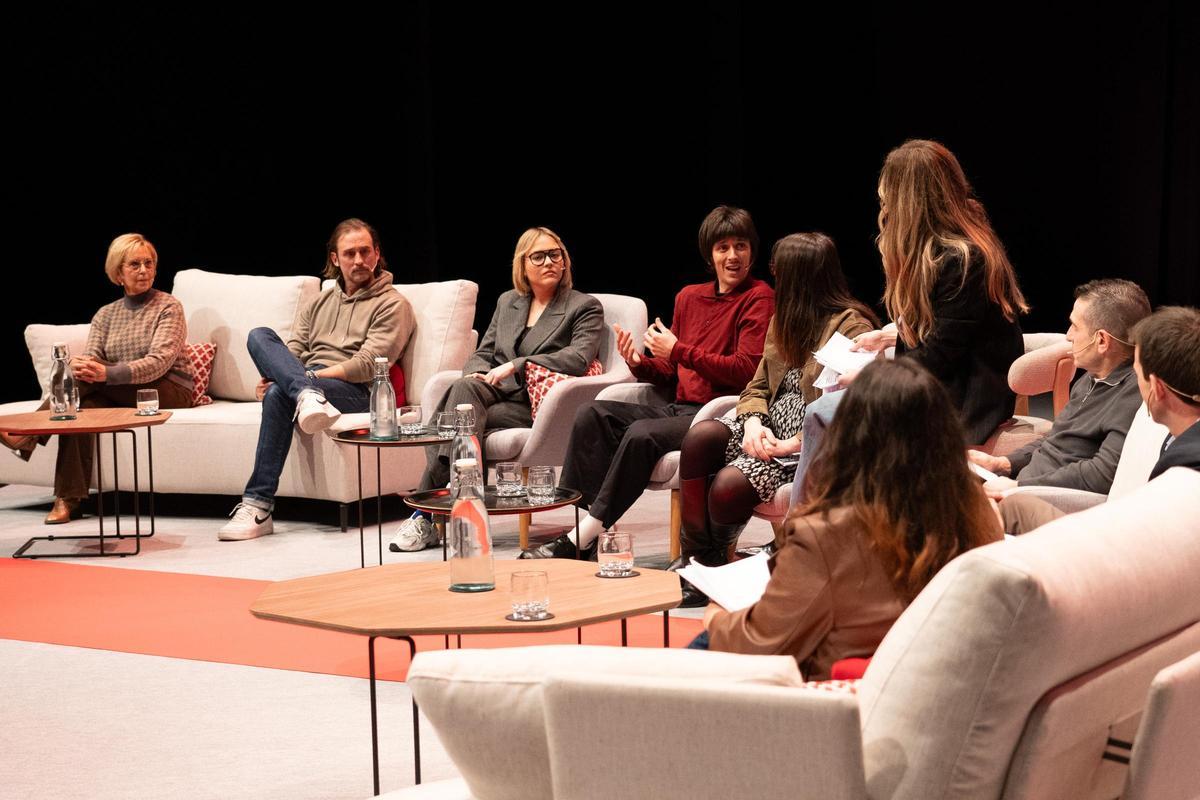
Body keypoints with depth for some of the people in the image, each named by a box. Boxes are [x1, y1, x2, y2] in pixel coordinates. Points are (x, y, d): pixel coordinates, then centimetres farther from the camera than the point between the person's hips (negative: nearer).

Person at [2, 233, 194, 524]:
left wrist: (107, 374, -32)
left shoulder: (168, 307, 0)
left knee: (87, 381, -29)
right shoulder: (106, 314, 16)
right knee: (84, 405, -31)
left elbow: (159, 361, -16)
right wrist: (80, 366, -29)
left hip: (170, 391, -5)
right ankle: (67, 499, -35)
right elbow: (90, 356, 0)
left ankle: (29, 434, -27)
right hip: (120, 393, 5)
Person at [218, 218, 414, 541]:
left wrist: (310, 374, -14)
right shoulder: (320, 303, 28)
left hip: (354, 393, -6)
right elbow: (291, 352, 17)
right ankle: (307, 396, -47)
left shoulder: (392, 305, 8)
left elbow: (368, 365, -6)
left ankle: (258, 506, -42)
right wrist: (283, 378, -8)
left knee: (279, 394, -36)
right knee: (260, 336, -21)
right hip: (306, 383, 6)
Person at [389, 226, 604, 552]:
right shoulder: (508, 301, 24)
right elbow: (483, 352, 23)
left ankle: (427, 511, -30)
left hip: (533, 404, -4)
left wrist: (516, 365, -18)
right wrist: (475, 374, -4)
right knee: (465, 387, -33)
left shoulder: (585, 307, 7)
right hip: (495, 392, 4)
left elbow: (579, 358, -11)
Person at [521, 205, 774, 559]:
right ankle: (588, 529, -25)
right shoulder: (689, 297, 18)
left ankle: (581, 538, -27)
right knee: (592, 414, -13)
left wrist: (678, 350, -11)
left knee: (642, 434, -32)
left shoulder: (758, 298, -2)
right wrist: (640, 364, -1)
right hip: (680, 408, 7)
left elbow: (747, 370, -14)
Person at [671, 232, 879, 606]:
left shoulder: (853, 326, -9)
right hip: (772, 433, 8)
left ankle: (712, 561, 3)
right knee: (700, 435, -23)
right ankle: (694, 559, -19)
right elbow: (757, 387, 19)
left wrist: (792, 444, -22)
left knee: (729, 485, -30)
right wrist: (753, 423, -4)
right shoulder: (784, 322, 20)